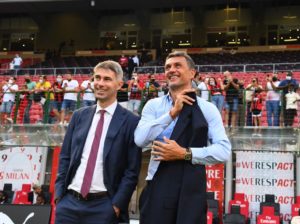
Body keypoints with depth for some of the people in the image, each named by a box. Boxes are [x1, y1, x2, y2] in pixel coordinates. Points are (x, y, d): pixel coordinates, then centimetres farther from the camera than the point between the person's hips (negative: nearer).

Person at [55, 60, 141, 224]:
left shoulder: (130, 121, -5)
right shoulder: (79, 116, 8)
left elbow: (132, 170, -5)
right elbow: (65, 157, 11)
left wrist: (117, 204, -9)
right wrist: (59, 193, 3)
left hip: (103, 205, -3)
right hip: (69, 201, 4)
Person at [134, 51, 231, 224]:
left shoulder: (208, 108, 1)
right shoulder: (153, 105, 5)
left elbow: (224, 150, -7)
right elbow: (140, 139, -11)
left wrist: (185, 153, -15)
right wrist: (172, 113, -14)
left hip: (191, 189, -1)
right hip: (157, 185, 1)